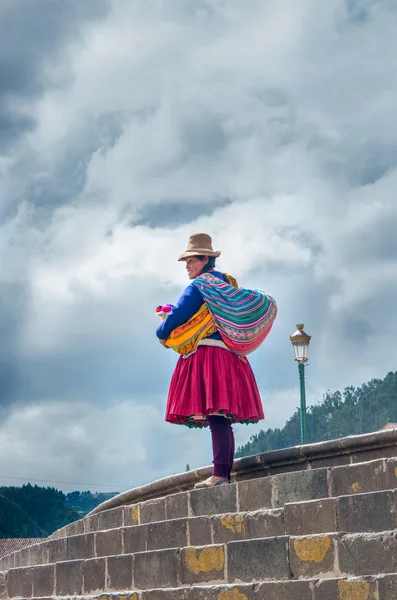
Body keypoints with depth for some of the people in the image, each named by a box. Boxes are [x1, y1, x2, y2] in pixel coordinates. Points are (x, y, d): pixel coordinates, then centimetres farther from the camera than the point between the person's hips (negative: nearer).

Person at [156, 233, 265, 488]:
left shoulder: (199, 285, -5)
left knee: (215, 415, -15)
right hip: (229, 357, 10)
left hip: (208, 354, -10)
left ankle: (220, 473, -21)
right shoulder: (228, 283, 23)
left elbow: (180, 314, -10)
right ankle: (225, 473, 5)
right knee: (223, 417, 6)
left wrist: (162, 334, 8)